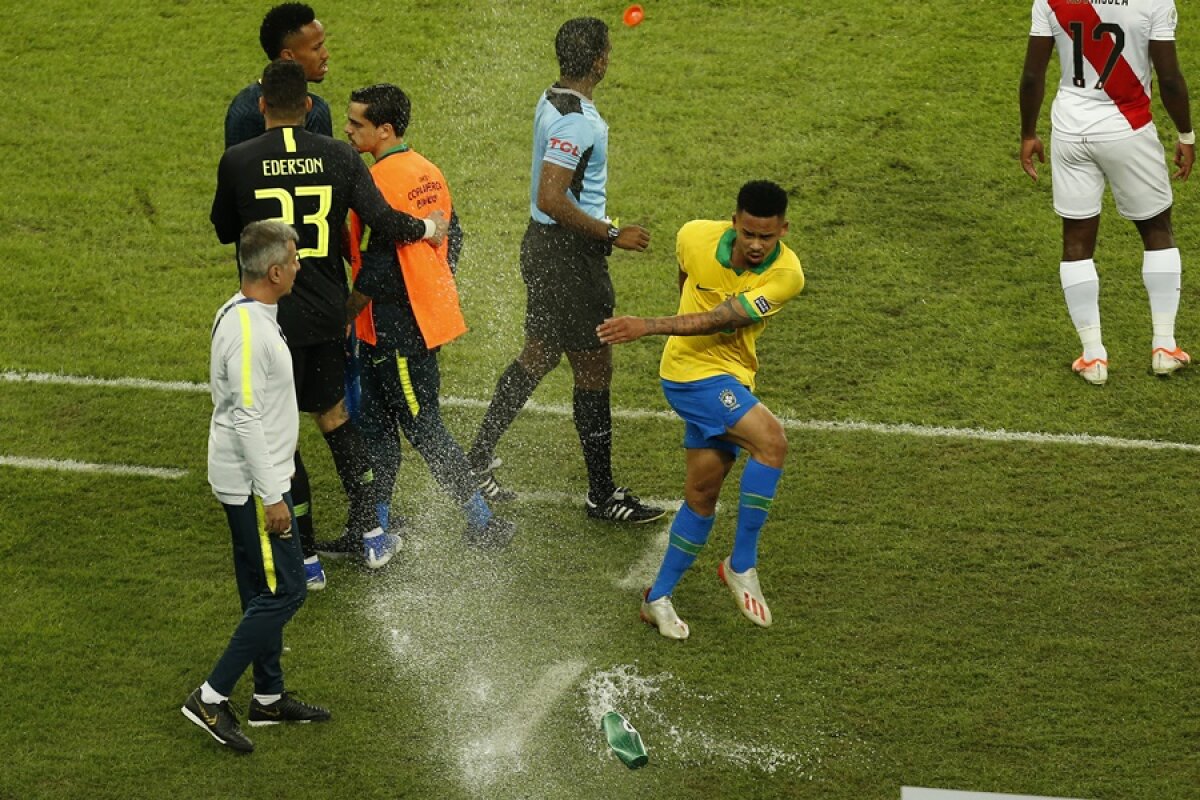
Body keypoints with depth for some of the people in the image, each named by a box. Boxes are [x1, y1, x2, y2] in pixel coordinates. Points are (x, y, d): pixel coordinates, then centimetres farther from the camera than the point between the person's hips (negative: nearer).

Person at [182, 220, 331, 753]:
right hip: (253, 482, -10)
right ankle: (211, 699, -3)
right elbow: (245, 419, -24)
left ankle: (269, 698, 27)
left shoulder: (247, 314, 9)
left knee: (265, 592, 17)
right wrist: (272, 496, -22)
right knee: (284, 592, -6)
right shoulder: (247, 330, -23)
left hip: (257, 477, 10)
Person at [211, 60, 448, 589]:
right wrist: (430, 228, 12)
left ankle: (306, 559, 11)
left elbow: (224, 231, 5)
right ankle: (371, 533, 24)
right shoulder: (340, 157, -5)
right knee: (333, 415, 23)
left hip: (271, 315, -3)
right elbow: (382, 221, -7)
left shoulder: (238, 162, -10)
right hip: (328, 311, 3)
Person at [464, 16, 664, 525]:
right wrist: (613, 235, -21)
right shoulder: (577, 121, -24)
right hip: (568, 255, -10)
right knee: (594, 371, 0)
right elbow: (551, 200, -29)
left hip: (544, 247, 10)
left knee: (537, 357, 20)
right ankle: (603, 496, 8)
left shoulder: (553, 101, 7)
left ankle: (477, 462, 27)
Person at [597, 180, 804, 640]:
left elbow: (717, 320, -23)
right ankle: (742, 565, -15)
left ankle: (659, 597, 27)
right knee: (771, 440, -25)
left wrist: (649, 326, -29)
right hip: (692, 372, -3)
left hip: (731, 379, 3)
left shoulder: (786, 275, -18)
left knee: (703, 493, 9)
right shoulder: (696, 237, -14)